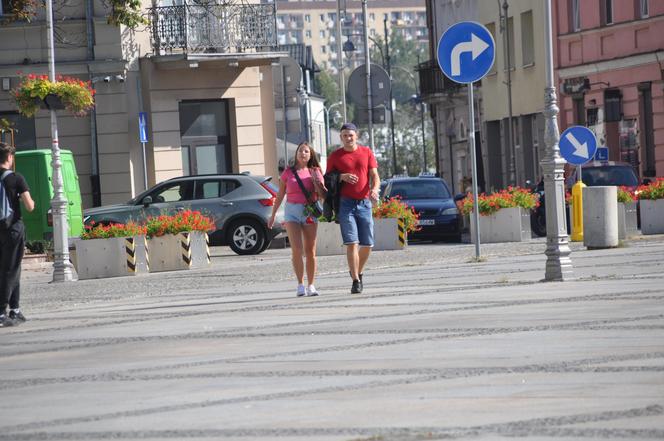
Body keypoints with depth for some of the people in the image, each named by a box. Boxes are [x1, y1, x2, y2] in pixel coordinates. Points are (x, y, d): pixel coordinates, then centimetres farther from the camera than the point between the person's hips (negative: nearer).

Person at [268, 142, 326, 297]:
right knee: (296, 249, -14)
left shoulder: (315, 172, 6)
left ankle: (310, 285, 11)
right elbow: (280, 195, 13)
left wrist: (316, 182, -14)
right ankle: (300, 284, -7)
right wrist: (273, 215, 14)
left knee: (310, 252, 2)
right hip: (292, 211, -1)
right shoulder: (288, 172, 5)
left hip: (310, 212, 1)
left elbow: (323, 195, 1)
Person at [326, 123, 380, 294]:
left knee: (367, 244, 4)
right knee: (352, 243, -13)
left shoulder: (367, 152, 9)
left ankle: (358, 272, 29)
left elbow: (374, 175, 5)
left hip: (364, 202, 2)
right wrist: (342, 177, -11)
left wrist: (375, 189, -15)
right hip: (345, 203, -2)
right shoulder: (335, 156, 5)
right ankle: (356, 280, -12)